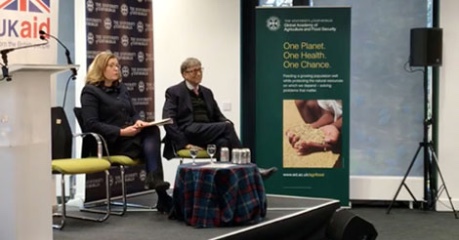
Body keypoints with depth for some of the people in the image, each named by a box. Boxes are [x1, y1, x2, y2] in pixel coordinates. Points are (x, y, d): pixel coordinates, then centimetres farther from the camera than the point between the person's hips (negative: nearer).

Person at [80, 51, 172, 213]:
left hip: (130, 136, 6)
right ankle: (162, 197, -29)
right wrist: (121, 132, -22)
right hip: (111, 142, -6)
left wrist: (138, 122, -6)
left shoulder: (121, 88, 21)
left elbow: (133, 113, 21)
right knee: (151, 146, -26)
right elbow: (92, 124, -15)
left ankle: (155, 179, -36)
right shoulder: (90, 91, -4)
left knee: (152, 130, -27)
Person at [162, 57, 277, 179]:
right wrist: (184, 143, -15)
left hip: (207, 133, 5)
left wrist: (227, 123, -4)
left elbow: (217, 115, 23)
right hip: (188, 132, -5)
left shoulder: (206, 92, 24)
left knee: (223, 142, -33)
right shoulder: (174, 92, 6)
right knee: (226, 127, -28)